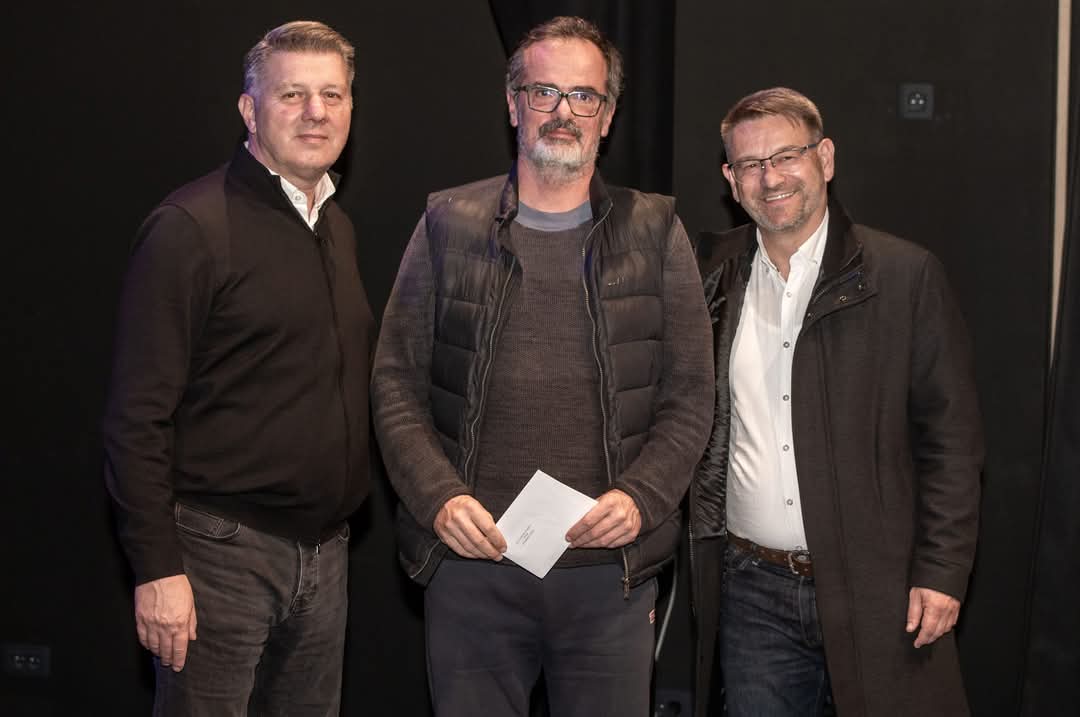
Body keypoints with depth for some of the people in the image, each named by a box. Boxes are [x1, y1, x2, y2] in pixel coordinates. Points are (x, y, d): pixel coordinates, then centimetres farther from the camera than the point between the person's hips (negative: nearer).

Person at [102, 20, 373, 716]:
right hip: (224, 553, -7)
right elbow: (138, 417, -14)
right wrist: (157, 568, -18)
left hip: (326, 551, 7)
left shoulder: (339, 228, 12)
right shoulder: (191, 228, -11)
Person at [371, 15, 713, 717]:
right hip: (470, 562, 0)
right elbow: (397, 384, 5)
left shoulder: (656, 233, 6)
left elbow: (688, 396, 5)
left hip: (611, 569, 0)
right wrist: (438, 496, -9)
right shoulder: (449, 226, 6)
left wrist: (640, 498, -11)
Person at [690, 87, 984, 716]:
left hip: (876, 591, -3)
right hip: (751, 589, 3)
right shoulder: (715, 274, 6)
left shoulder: (906, 275, -4)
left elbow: (951, 438, -3)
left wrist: (942, 572, -9)